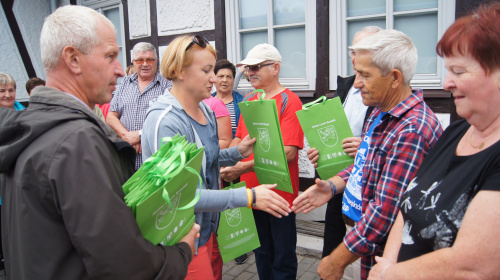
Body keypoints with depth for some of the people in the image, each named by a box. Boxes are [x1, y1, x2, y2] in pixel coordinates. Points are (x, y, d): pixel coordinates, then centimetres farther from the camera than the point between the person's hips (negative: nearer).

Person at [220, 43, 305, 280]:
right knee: (261, 253, 22)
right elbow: (239, 139, 14)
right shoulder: (249, 102, 9)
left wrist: (243, 167, -26)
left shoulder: (289, 101, -13)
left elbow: (288, 152, -21)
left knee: (282, 260, 9)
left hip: (279, 195, -6)